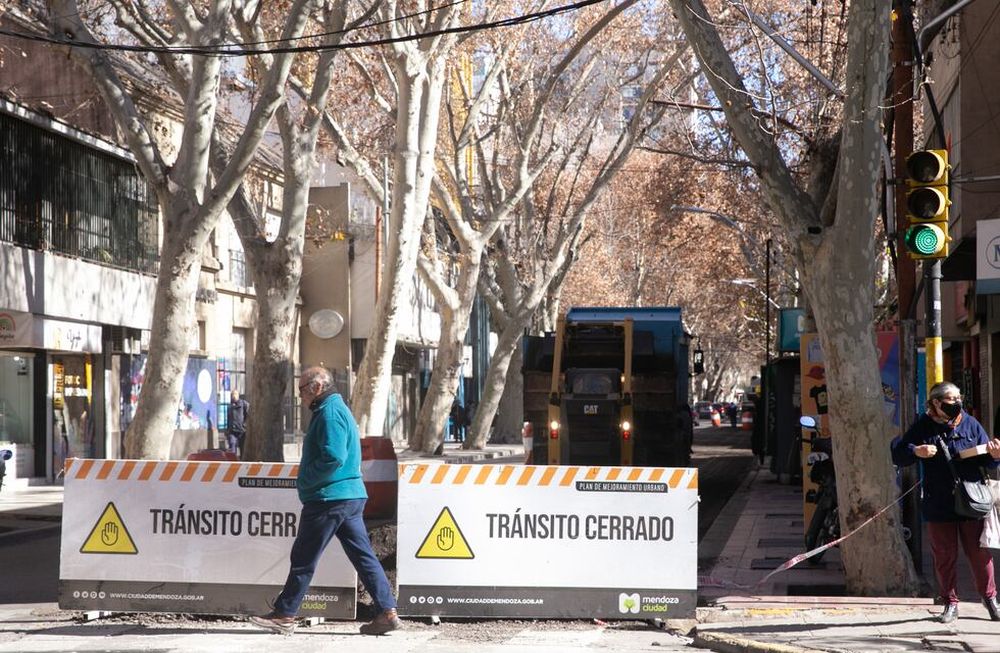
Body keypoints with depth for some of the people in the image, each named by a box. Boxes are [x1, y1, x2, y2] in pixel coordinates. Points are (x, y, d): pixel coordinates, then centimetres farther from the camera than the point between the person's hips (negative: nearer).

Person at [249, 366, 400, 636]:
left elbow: (334, 458, -24)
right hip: (352, 495, 10)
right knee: (363, 556, 6)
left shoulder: (330, 412, -13)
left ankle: (284, 615, 6)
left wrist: (305, 481, -13)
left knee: (303, 559, -1)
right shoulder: (339, 409, 20)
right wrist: (306, 480, 16)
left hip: (329, 499, -10)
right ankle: (388, 612, 2)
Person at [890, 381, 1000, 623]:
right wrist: (915, 451, -18)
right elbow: (897, 454, 1)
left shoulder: (970, 424, 5)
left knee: (979, 553, 6)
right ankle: (950, 603, 17)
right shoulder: (923, 427, 1)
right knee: (944, 556, 5)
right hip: (938, 504, -1)